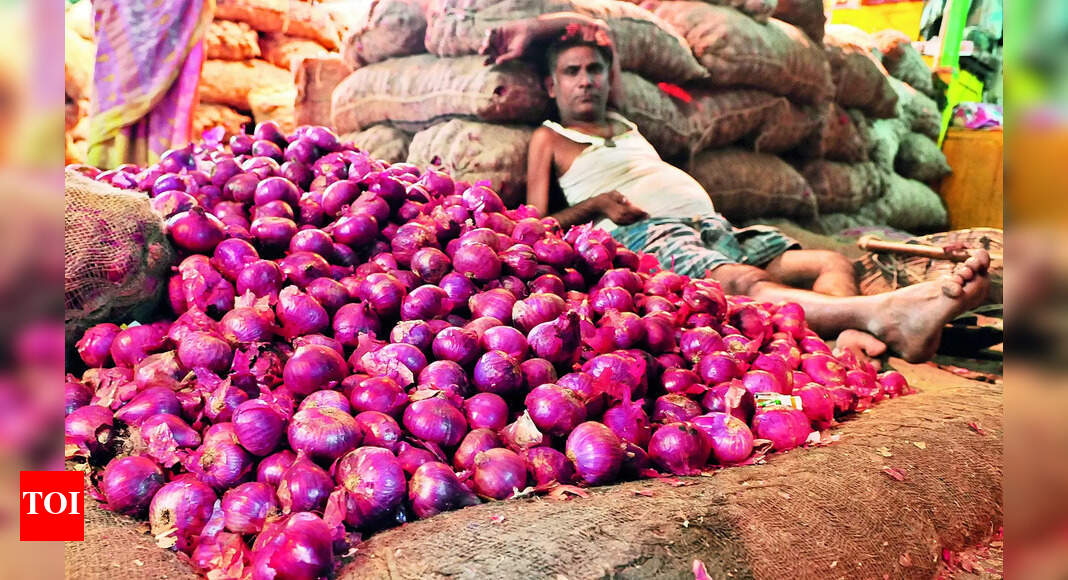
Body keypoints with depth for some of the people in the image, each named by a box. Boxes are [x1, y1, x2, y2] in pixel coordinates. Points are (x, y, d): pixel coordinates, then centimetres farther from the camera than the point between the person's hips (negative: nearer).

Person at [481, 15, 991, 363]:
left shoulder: (625, 126, 36)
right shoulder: (549, 138, 18)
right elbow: (537, 226, 7)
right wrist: (596, 203, -8)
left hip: (710, 226, 8)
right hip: (648, 233, -8)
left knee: (831, 262, -14)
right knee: (746, 282, -38)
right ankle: (885, 314, -62)